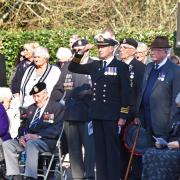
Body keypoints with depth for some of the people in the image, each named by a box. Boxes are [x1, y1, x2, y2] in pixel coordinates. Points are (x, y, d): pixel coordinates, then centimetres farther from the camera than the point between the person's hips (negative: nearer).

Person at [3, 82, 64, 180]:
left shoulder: (56, 108, 0)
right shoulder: (31, 108, 23)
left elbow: (56, 129, -12)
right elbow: (24, 126, 22)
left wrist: (37, 136, -22)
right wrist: (21, 136, -3)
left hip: (47, 141, -7)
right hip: (27, 139, 7)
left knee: (31, 143, -39)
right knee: (7, 144, -14)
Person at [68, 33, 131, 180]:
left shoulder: (121, 67, -3)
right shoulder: (95, 66, 12)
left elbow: (125, 93, -6)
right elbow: (73, 68, 16)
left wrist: (123, 116, -11)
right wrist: (81, 53, 0)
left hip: (112, 116, -5)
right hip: (97, 115, 5)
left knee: (112, 149, -2)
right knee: (99, 149, 7)